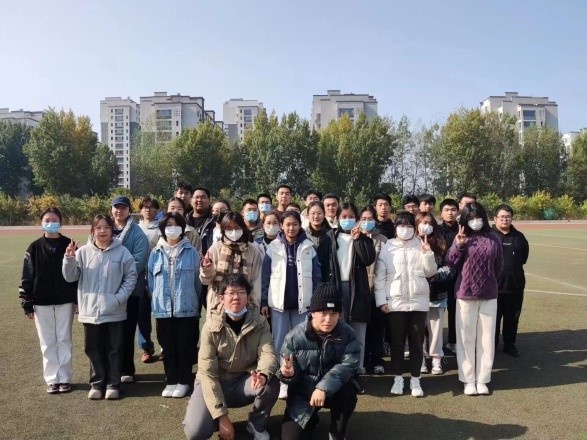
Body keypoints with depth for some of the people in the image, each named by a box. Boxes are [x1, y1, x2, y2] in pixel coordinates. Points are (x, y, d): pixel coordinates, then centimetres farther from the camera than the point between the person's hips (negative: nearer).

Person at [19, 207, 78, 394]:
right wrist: (27, 304, 0)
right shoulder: (35, 247, 1)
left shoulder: (69, 245, 0)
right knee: (47, 343, 8)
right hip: (42, 303, 1)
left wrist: (79, 300, 0)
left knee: (64, 341, 6)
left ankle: (65, 378, 16)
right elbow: (27, 276, 3)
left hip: (65, 302, -1)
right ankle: (52, 379, 18)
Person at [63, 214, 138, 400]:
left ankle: (113, 384, 22)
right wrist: (69, 259, -15)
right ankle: (97, 383, 27)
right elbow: (70, 277, 1)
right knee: (94, 349, 12)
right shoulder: (83, 252, 0)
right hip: (90, 310, 1)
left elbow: (131, 277, -2)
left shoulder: (122, 252, -5)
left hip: (114, 311, -1)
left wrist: (120, 297, -12)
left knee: (114, 349, 9)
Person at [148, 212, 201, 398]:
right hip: (163, 308, 2)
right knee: (168, 346, 12)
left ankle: (183, 381, 20)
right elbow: (151, 279, 9)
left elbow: (197, 279, 1)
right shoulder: (156, 252, 2)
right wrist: (157, 299, 8)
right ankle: (170, 381, 25)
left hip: (186, 307, -2)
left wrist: (195, 300, 5)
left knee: (185, 346, 6)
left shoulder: (191, 251, -4)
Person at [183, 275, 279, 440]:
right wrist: (222, 416, -23)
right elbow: (207, 373, -18)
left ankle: (257, 425, 1)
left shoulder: (259, 323, -10)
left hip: (244, 383, 2)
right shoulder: (211, 326, -16)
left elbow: (268, 354, -23)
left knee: (271, 384, -29)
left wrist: (263, 375, -48)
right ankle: (220, 420, 12)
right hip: (214, 384, -1)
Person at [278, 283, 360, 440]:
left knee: (348, 393, -33)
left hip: (334, 389, 0)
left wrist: (324, 387, -36)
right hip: (302, 393, 0)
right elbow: (293, 375, -7)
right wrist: (288, 373, -33)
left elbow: (348, 365, -23)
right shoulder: (294, 337, -15)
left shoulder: (347, 334, -13)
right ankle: (311, 420, 27)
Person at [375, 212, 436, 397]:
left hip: (418, 301, 1)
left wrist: (428, 254, -9)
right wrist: (381, 300, -5)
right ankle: (398, 378, 20)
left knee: (417, 342, 7)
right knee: (397, 342, 7)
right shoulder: (387, 248, 2)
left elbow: (430, 272, 7)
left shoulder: (421, 246, 6)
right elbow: (380, 275, 1)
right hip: (395, 302, -1)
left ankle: (415, 379, 19)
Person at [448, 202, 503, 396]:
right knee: (466, 337, 6)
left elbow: (498, 266, 13)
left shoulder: (493, 239, 3)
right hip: (465, 294, -2)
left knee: (486, 338, 8)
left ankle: (482, 379, 20)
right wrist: (457, 246, -16)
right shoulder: (462, 239, -1)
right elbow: (452, 264, -3)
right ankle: (468, 379, 17)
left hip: (489, 295, 2)